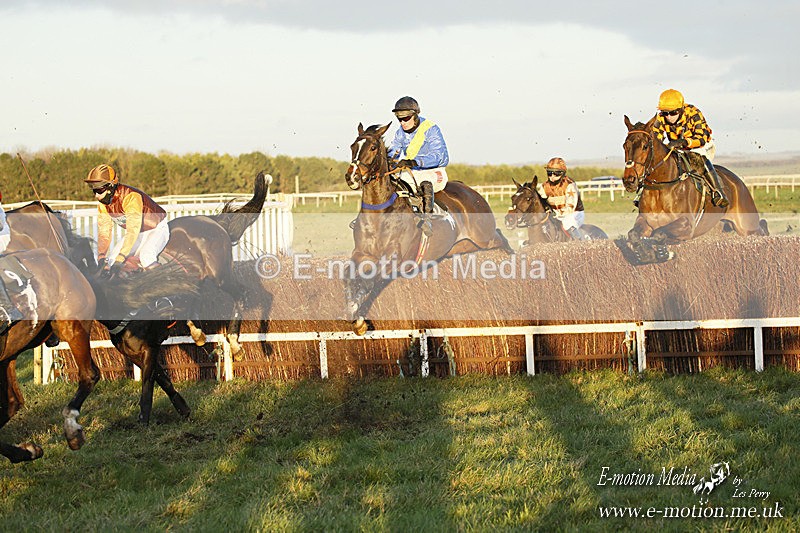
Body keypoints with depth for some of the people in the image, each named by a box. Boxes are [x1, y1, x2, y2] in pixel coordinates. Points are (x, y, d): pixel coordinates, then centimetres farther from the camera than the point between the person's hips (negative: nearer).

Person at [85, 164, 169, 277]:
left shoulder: (130, 197, -34)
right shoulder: (103, 204, -9)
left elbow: (133, 231, -39)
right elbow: (104, 232, -9)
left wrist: (119, 260, -44)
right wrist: (101, 258, -26)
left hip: (157, 229, -8)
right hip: (139, 234, 8)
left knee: (146, 256, -35)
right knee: (111, 260, -7)